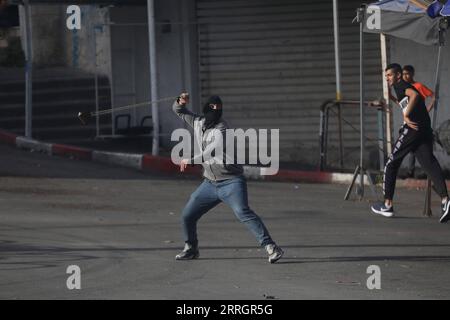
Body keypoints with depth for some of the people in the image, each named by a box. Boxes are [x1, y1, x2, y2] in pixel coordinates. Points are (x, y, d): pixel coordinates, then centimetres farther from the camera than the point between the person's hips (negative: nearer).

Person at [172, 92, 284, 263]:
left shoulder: (221, 130, -18)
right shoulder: (198, 122, 5)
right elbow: (179, 111, 19)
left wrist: (191, 160, -39)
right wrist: (181, 103, -4)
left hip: (231, 182, -7)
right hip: (210, 183, 7)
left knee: (243, 213, -25)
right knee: (187, 216, 8)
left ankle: (270, 247, -28)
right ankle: (191, 249, 31)